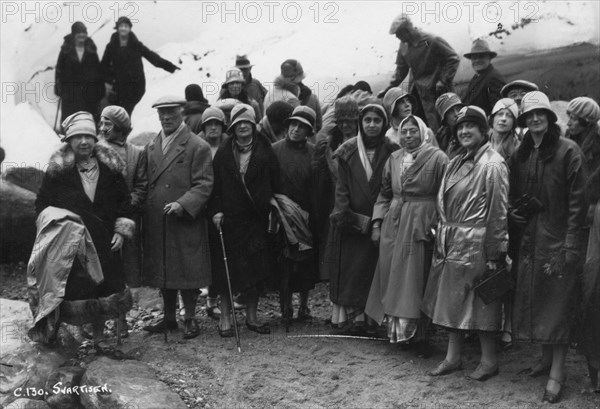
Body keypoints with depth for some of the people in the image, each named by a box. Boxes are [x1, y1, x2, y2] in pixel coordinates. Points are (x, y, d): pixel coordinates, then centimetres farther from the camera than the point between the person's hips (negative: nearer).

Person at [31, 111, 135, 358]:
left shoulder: (110, 168, 4)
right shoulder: (58, 170, -3)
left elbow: (124, 202, 10)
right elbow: (42, 203, 3)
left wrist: (121, 231, 2)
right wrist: (57, 220, -11)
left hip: (103, 243, 3)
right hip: (68, 242, -3)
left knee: (101, 292, 7)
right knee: (69, 290, -5)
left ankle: (99, 340, 21)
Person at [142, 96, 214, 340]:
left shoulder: (197, 147, -5)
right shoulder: (151, 147, 15)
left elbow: (204, 184, -11)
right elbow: (145, 183, 19)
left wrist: (182, 204, -24)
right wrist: (144, 210, 6)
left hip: (186, 222, -6)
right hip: (156, 224, 6)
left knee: (187, 272, 1)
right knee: (162, 271, 13)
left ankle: (190, 318, 15)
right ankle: (169, 318, 26)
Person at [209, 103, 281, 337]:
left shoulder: (265, 152, 4)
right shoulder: (223, 154, 5)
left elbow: (275, 185, 4)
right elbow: (215, 186, 4)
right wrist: (215, 210, -8)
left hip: (256, 220, 1)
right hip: (228, 220, 0)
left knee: (254, 272, 5)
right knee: (226, 271, 0)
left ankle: (252, 318, 19)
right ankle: (225, 319, 11)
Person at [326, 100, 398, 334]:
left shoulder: (391, 152, 2)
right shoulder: (348, 151, 3)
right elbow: (341, 187, 0)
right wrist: (345, 216, -12)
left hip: (377, 221, 0)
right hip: (350, 221, 0)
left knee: (370, 268, 0)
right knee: (347, 268, 1)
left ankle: (362, 316, 5)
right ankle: (345, 315, 6)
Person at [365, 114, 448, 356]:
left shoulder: (437, 158, -5)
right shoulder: (394, 159, 10)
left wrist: (437, 225, -14)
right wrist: (377, 222, 8)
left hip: (421, 225, -5)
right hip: (392, 225, 5)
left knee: (416, 280, -1)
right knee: (392, 279, 7)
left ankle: (419, 334, 10)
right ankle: (397, 329, 19)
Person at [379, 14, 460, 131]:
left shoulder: (432, 41, -14)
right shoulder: (404, 46, 6)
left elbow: (454, 59, -10)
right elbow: (401, 69, 16)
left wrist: (443, 81, -17)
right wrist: (389, 88, 10)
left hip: (436, 91, -7)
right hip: (419, 91, 7)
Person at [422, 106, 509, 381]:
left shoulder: (492, 165, -11)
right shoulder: (455, 164, 13)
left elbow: (498, 212, -13)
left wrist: (495, 254, -15)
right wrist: (440, 238, 9)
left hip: (475, 245, -8)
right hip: (449, 244, 8)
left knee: (480, 303, 2)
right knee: (450, 300, 13)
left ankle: (489, 361, 17)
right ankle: (453, 357, 25)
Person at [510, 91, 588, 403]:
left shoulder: (568, 150, -7)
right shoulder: (520, 155, 10)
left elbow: (577, 201, -10)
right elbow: (514, 196, 17)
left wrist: (570, 243, -15)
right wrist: (517, 215, 0)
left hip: (558, 238, -6)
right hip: (530, 238, 6)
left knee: (557, 304, -3)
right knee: (534, 299, 11)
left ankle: (557, 372, 3)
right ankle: (546, 359, 26)